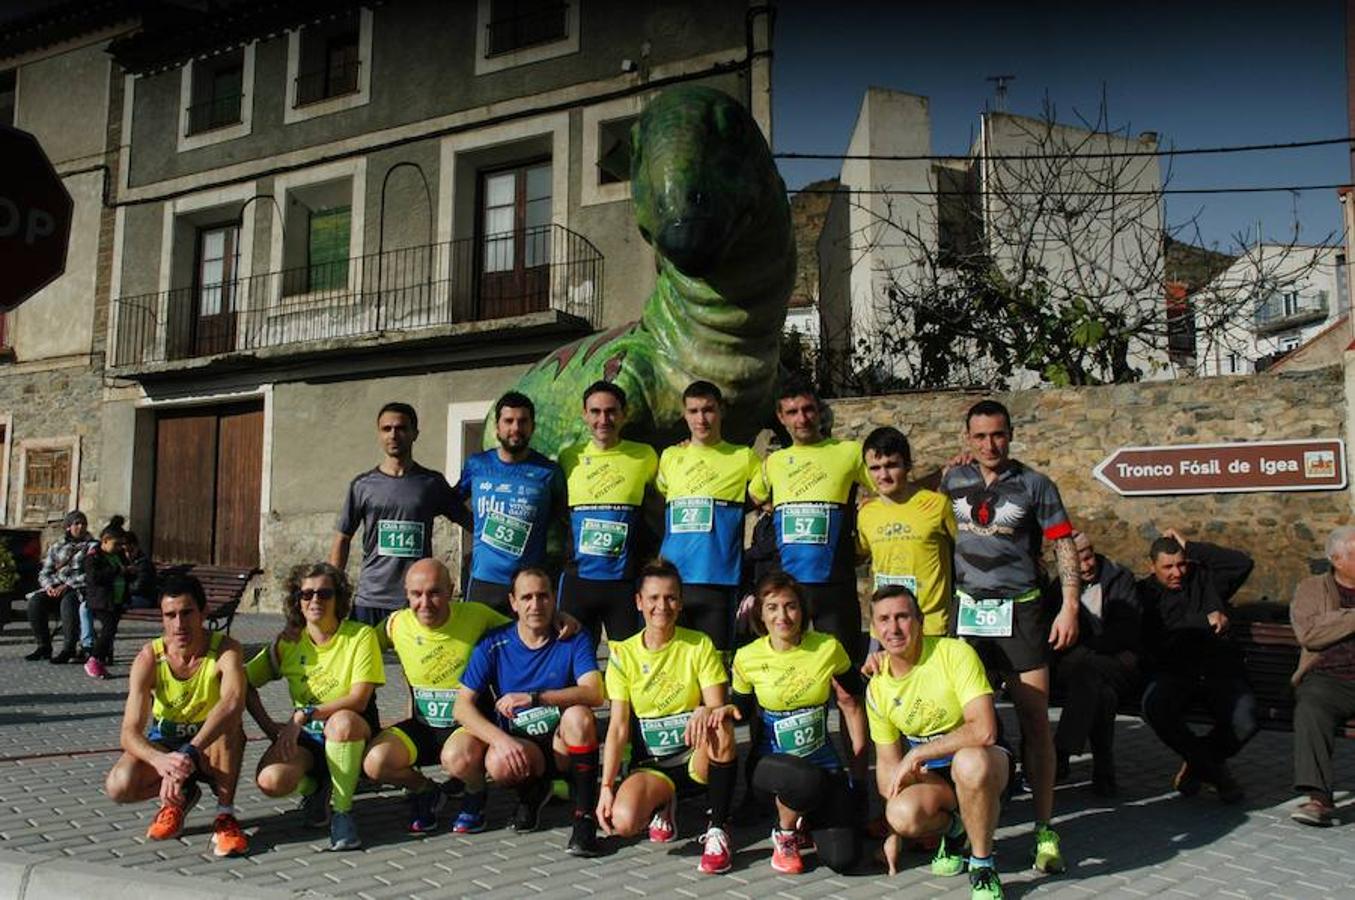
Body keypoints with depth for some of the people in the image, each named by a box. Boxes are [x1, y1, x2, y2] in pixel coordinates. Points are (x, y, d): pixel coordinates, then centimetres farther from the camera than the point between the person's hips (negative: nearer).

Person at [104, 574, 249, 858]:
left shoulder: (224, 650, -23)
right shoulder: (149, 658, -17)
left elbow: (233, 701, -45)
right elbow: (130, 732, -24)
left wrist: (189, 753, -55)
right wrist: (159, 760, -46)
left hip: (212, 749, -2)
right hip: (164, 746, 3)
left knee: (228, 721, -36)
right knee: (118, 787, -27)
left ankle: (225, 816, -21)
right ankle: (180, 797, 5)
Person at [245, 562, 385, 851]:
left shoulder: (360, 635, -10)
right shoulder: (287, 643, 1)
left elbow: (358, 699, -18)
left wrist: (303, 715, -25)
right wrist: (269, 727, -3)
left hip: (353, 731, -3)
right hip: (304, 735, 3)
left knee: (341, 722, -40)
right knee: (270, 780, -28)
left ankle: (342, 810, -17)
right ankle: (317, 788, 9)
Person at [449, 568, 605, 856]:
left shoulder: (574, 640, -5)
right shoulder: (494, 645, -3)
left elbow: (593, 693, -21)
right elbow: (463, 706, -7)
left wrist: (532, 697, -29)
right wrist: (501, 739, -24)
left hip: (563, 745, -1)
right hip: (517, 745, 1)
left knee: (579, 715, -32)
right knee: (498, 763, -32)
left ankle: (585, 818, -22)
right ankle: (531, 791, 5)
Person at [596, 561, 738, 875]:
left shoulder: (699, 645, -4)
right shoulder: (623, 653, -4)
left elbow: (717, 706, -10)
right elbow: (618, 727, -6)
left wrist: (706, 712, -35)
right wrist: (606, 786, -17)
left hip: (697, 758, 0)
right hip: (651, 766, 1)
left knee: (720, 727, -34)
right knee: (622, 820, -30)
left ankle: (718, 831, -17)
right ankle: (662, 804, 8)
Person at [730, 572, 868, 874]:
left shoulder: (828, 648, -7)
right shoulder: (747, 658, -7)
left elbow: (852, 706, 3)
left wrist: (859, 776, 2)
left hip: (824, 762, 1)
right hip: (772, 763, -1)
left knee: (841, 858, -17)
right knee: (809, 779, -37)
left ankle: (805, 821, 19)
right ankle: (784, 833, -2)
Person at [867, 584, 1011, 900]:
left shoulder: (955, 653, -19)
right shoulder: (877, 688, -3)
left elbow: (984, 731, -30)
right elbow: (887, 762, 7)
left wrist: (916, 755, -25)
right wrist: (893, 831, 5)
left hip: (983, 761, -4)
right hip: (930, 775, 4)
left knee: (970, 762, -40)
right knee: (902, 814, -29)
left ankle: (982, 865, -15)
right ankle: (954, 829, 8)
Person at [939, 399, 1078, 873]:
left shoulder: (1034, 485, 0)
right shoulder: (953, 481, 7)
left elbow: (1064, 546, -1)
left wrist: (1070, 607, -8)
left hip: (1020, 611, -2)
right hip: (967, 611, 2)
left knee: (1035, 721, -2)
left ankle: (1045, 830, 5)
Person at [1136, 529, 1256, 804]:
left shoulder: (1205, 578, 17)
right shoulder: (1145, 593, 7)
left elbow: (1242, 563, 0)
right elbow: (1154, 643, -6)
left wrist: (1191, 548, 4)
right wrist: (1206, 622, -4)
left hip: (1220, 669, 2)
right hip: (1172, 672, -1)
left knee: (1245, 723, -26)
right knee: (1155, 707, -34)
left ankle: (1197, 763, 8)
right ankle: (1213, 770, -8)